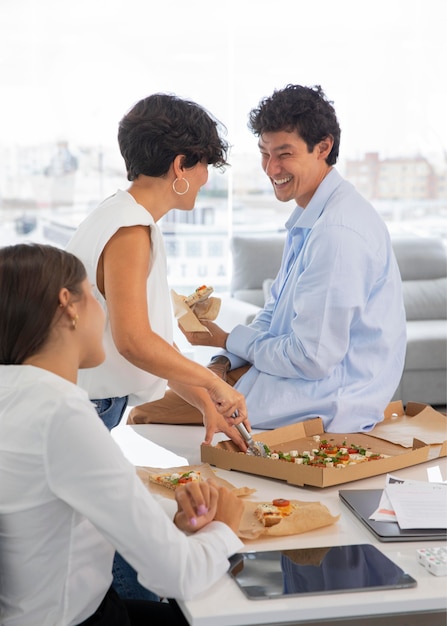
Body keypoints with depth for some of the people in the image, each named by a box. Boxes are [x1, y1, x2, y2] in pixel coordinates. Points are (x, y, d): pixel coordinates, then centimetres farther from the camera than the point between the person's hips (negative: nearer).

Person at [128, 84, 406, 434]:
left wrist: (228, 341, -10)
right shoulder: (309, 217, 9)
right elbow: (276, 312, 15)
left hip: (332, 400, -10)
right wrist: (225, 363, -2)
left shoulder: (338, 234, -25)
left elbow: (313, 358, -24)